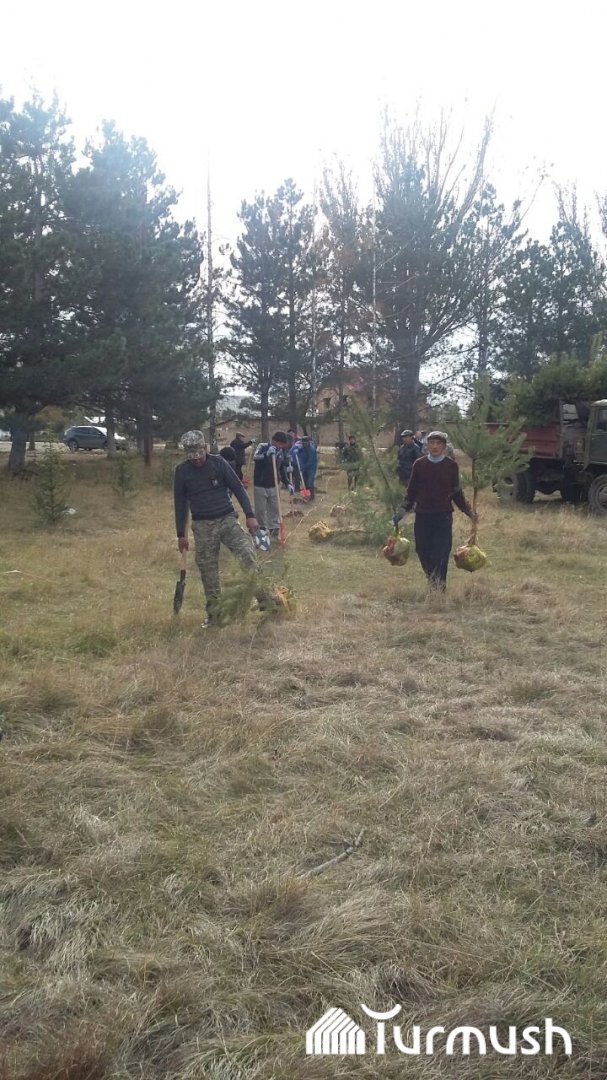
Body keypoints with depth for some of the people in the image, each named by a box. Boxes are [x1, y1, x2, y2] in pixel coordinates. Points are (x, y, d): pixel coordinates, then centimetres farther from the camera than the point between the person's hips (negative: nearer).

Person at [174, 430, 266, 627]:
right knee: (208, 572, 3)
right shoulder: (182, 471, 1)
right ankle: (213, 614, 16)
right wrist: (181, 534, 9)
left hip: (227, 520, -1)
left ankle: (263, 598, -11)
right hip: (202, 526, 1)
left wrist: (250, 515, -8)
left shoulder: (218, 462, -3)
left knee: (247, 552, -20)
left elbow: (238, 488, -1)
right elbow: (180, 504, 8)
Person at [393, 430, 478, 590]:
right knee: (422, 551, 5)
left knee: (441, 553, -7)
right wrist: (403, 510, 4)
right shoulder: (419, 464, 5)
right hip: (422, 515, 1)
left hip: (443, 516, -1)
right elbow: (412, 490, 11)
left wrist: (469, 511, 8)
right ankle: (431, 579, 29)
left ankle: (440, 585, 4)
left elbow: (456, 493, 12)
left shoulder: (452, 466, 4)